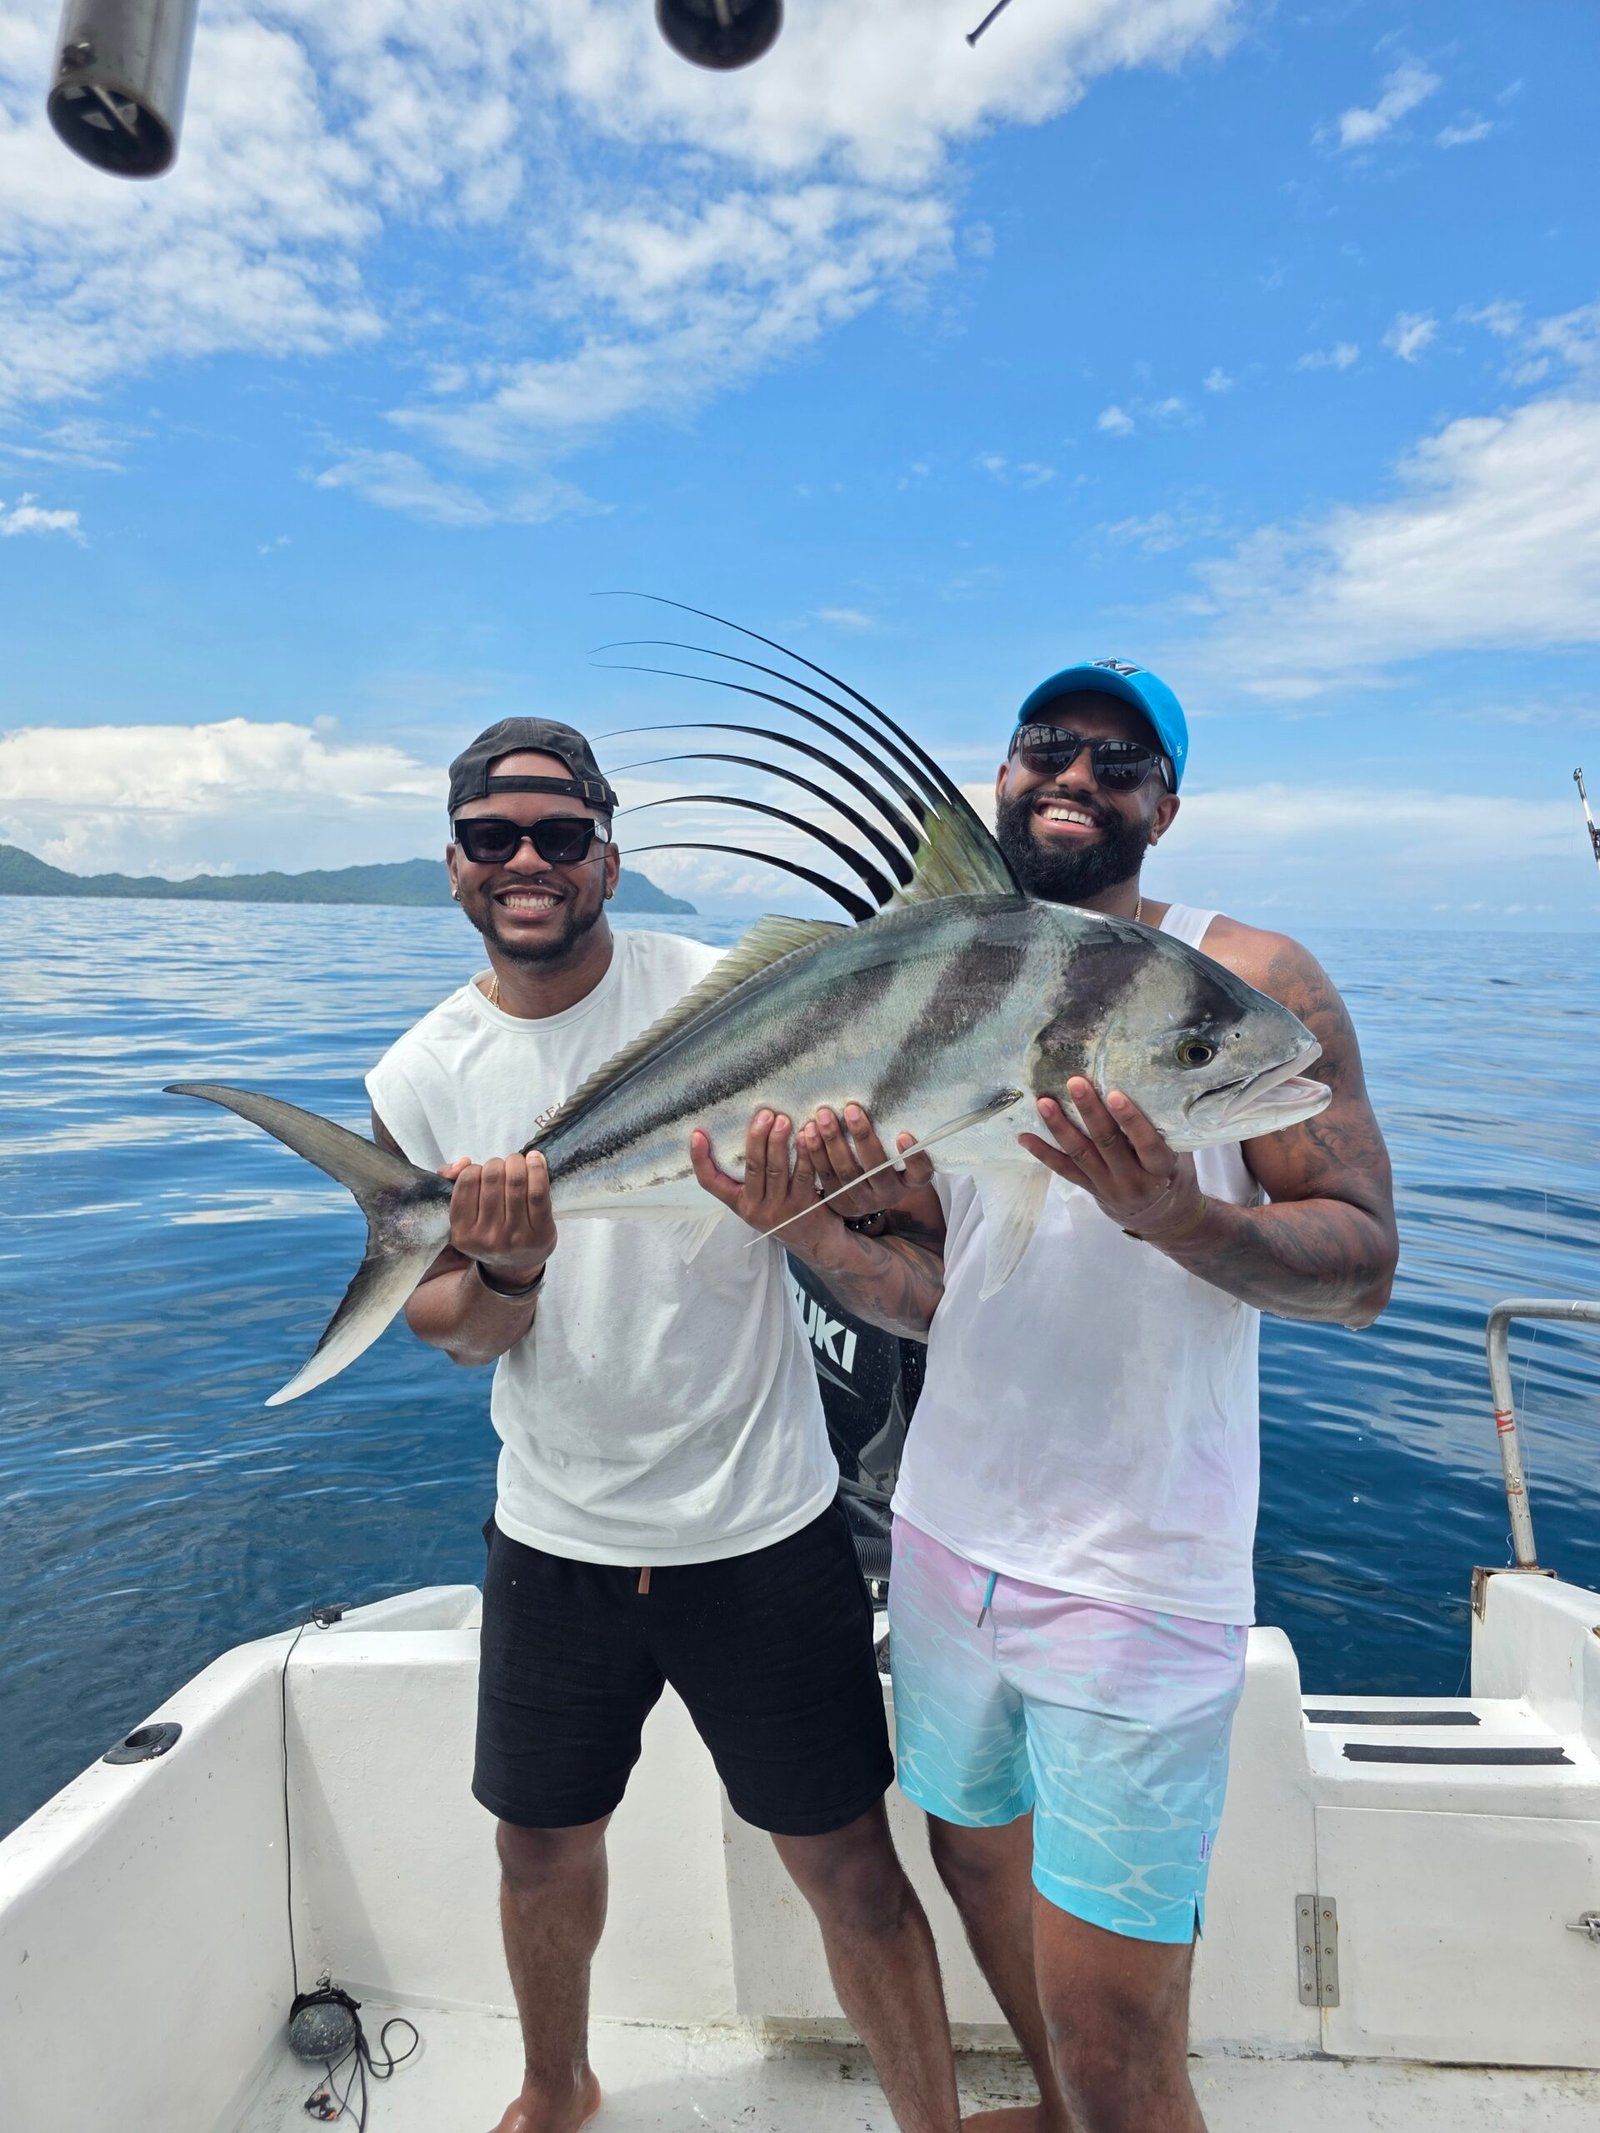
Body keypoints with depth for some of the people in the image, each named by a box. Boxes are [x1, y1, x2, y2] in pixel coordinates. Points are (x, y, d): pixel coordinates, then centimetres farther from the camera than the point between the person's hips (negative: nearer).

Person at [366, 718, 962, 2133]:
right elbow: (447, 1331, 2)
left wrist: (797, 1206, -34)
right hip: (554, 1535, 4)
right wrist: (502, 1276, -21)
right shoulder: (420, 1077, -2)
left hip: (761, 1526, -3)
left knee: (849, 1866, 8)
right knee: (541, 1846, 23)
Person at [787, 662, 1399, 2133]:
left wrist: (1180, 1219, -30)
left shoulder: (1248, 978, -9)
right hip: (948, 1536, 5)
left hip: (1138, 1573, -5)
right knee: (977, 1858, 26)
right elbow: (927, 1293, 3)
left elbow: (1363, 1266, -11)